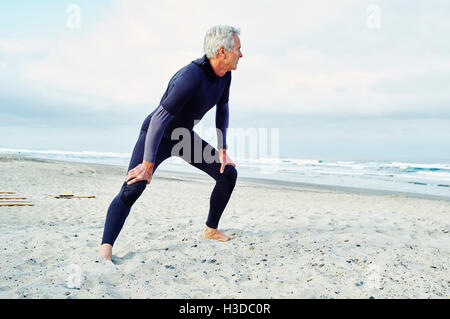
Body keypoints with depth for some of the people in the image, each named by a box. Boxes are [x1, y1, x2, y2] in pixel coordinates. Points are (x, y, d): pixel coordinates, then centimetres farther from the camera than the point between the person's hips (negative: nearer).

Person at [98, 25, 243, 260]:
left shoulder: (224, 74, -9)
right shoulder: (192, 77, -35)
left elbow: (222, 109, 8)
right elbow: (159, 119, -36)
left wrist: (222, 150, 5)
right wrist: (149, 165, -33)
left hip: (183, 136, 8)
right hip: (155, 137, -8)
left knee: (227, 173, 4)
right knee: (132, 189, -27)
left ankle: (211, 230, 19)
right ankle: (105, 249, -29)